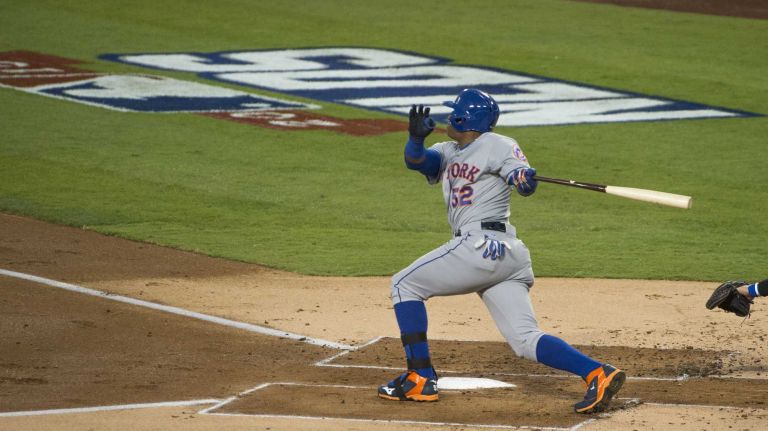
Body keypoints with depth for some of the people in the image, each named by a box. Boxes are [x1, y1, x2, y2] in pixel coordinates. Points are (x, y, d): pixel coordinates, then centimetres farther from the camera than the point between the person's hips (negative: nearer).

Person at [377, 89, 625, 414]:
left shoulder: (497, 146, -1)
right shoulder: (450, 152, 23)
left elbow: (525, 184, -14)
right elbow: (416, 159, 7)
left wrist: (525, 179, -38)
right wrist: (416, 137, -14)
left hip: (483, 246, -9)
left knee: (404, 285, 2)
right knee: (525, 339, -2)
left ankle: (420, 380, -4)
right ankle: (597, 374, -16)